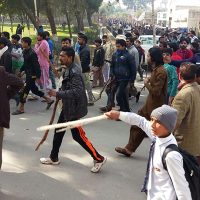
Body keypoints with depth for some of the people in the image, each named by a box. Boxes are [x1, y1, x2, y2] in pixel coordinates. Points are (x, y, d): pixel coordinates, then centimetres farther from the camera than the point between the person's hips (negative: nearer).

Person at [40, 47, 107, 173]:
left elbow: (77, 92, -31)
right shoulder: (68, 69, 8)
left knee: (78, 135, -4)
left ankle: (99, 159, 8)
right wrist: (59, 94, 4)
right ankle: (54, 158, 33)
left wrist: (57, 94, -30)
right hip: (67, 107, 10)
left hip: (74, 108, -10)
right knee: (59, 131, 18)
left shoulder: (74, 72, -23)